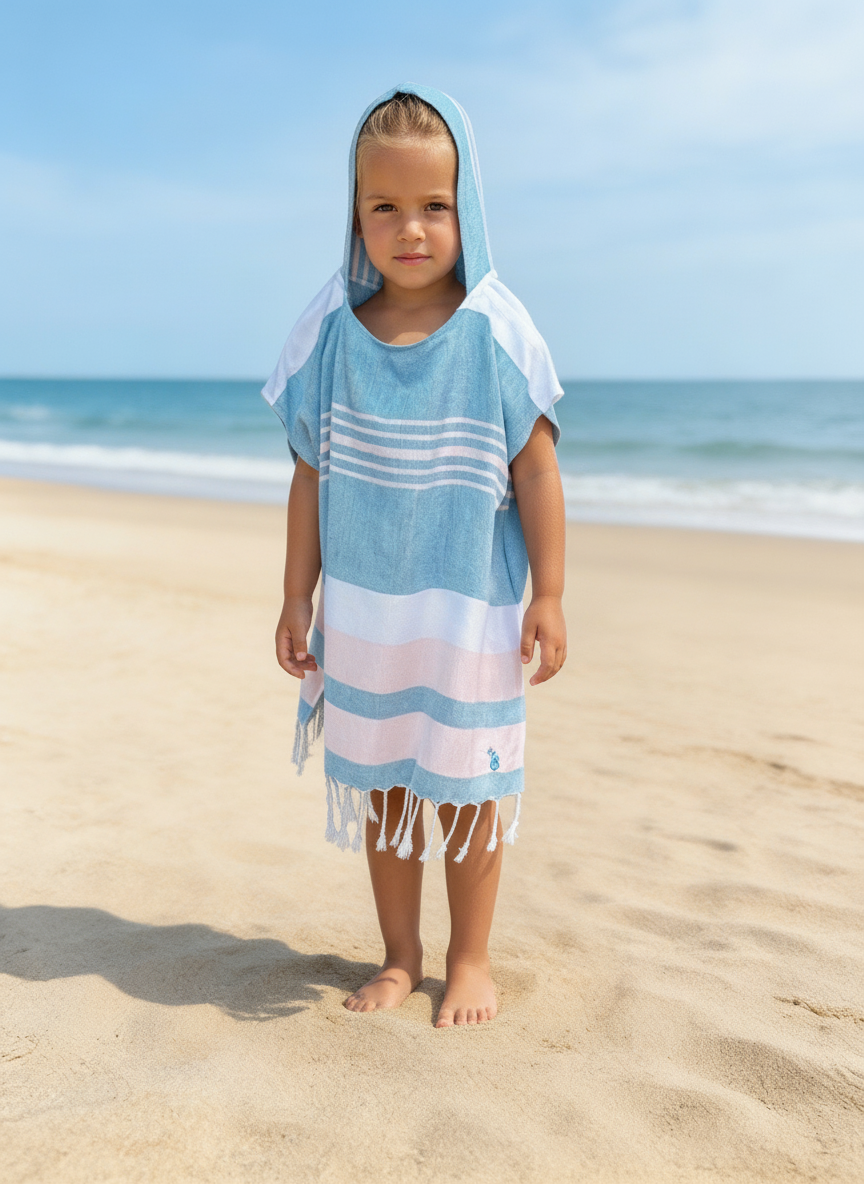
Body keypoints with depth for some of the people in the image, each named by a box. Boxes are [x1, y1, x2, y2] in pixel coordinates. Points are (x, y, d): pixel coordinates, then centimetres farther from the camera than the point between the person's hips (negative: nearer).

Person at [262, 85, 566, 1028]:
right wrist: (297, 598, 4)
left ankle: (469, 959, 29)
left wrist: (549, 595, -6)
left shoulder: (494, 332, -8)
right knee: (378, 784, 13)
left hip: (471, 608, -2)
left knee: (466, 787, 10)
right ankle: (399, 956, 32)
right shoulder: (331, 331, -2)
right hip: (362, 608, 3)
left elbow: (536, 469, -5)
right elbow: (311, 475, 3)